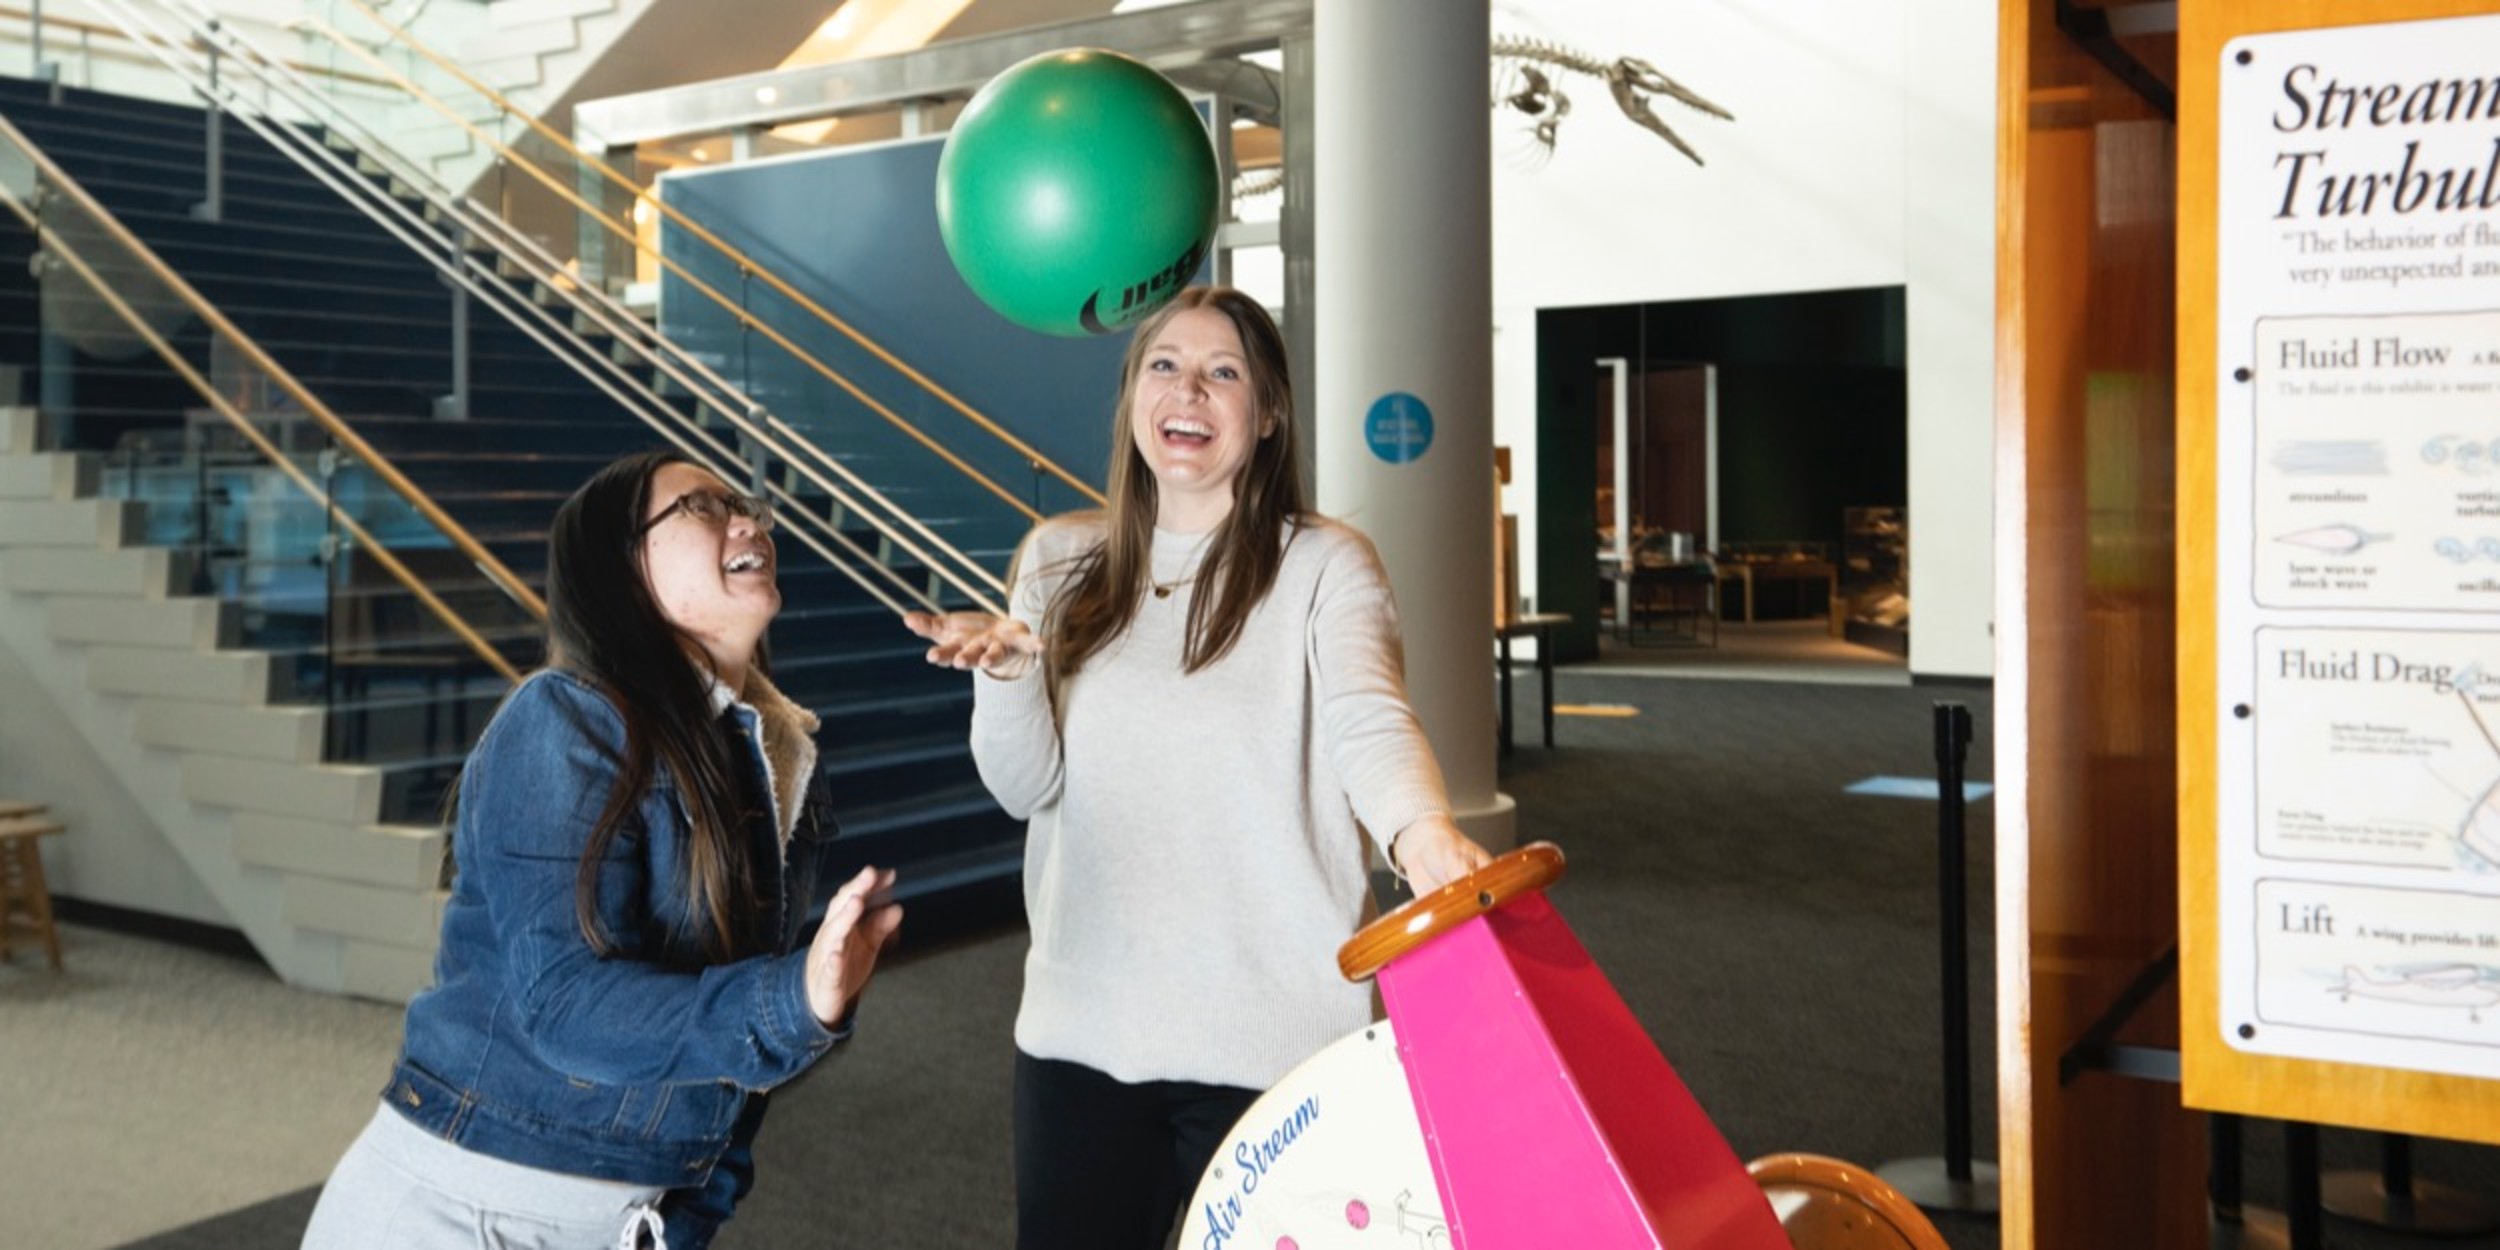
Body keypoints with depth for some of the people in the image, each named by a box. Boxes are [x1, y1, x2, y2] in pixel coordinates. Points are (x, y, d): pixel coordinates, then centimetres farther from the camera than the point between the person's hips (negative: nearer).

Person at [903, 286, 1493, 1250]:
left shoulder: (1324, 566, -3)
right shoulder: (1060, 561, 7)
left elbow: (1368, 724, -21)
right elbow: (1026, 789, 3)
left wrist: (1421, 831, -43)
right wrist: (1005, 671, -18)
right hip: (1081, 1027, 3)